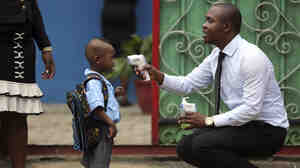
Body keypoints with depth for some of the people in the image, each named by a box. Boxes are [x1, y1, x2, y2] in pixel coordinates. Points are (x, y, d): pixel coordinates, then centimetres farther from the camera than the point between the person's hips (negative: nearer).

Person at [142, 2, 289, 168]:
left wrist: (209, 121, -24)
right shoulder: (216, 55, 4)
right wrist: (159, 77, -9)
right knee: (186, 147, -1)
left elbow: (251, 108, -26)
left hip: (266, 130, -8)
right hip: (242, 123, 8)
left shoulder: (251, 57, -23)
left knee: (202, 144, -25)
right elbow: (188, 84, 8)